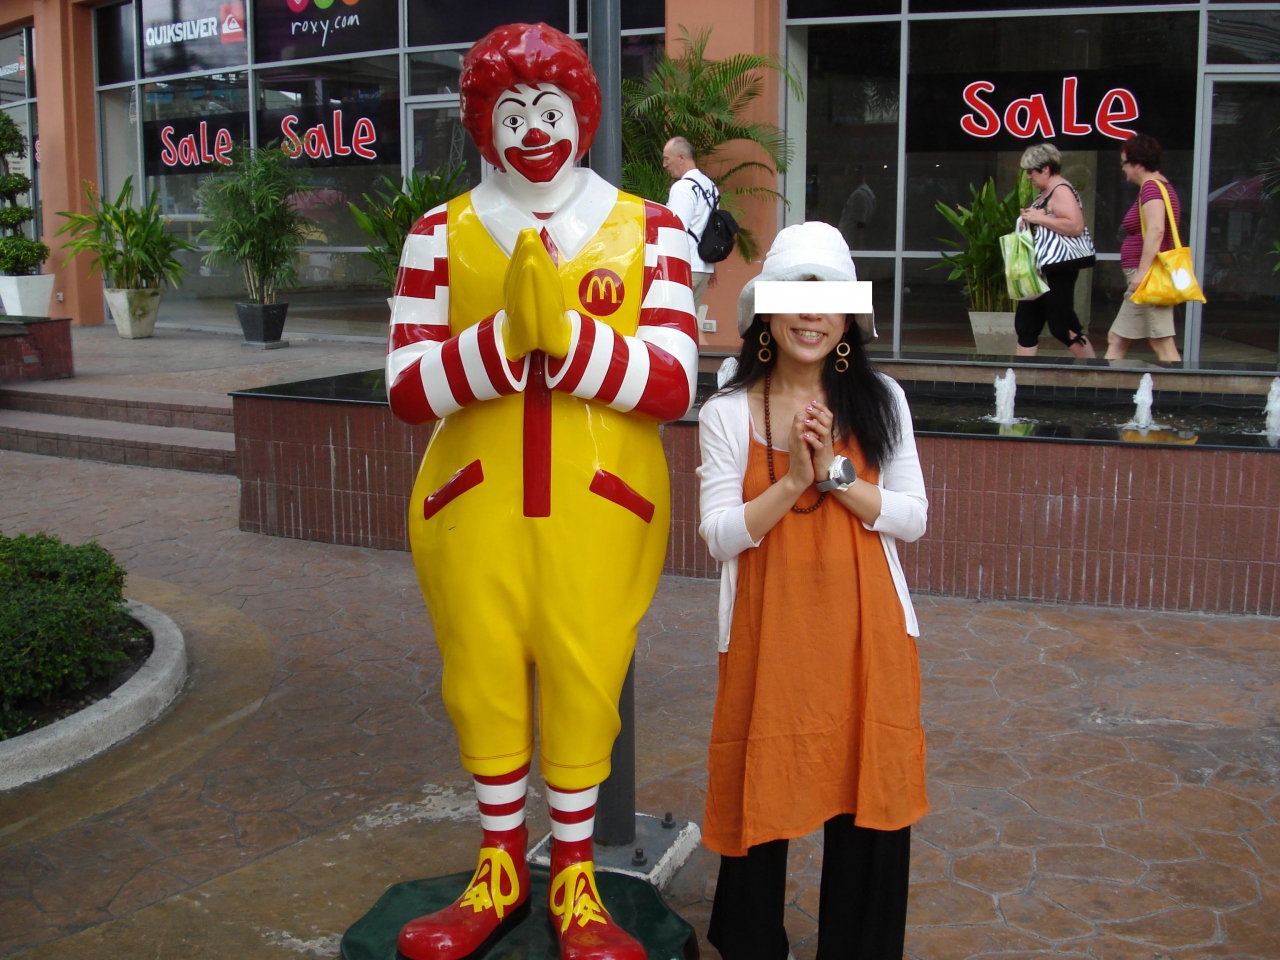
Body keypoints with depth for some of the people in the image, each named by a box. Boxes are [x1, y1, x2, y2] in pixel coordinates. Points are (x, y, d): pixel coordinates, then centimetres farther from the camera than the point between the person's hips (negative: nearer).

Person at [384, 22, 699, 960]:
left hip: (599, 503, -1)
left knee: (583, 682, 5)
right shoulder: (441, 232, 3)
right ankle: (500, 872, 33)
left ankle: (574, 882, 27)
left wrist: (564, 333, -21)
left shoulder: (647, 229, 2)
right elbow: (408, 387, -6)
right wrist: (506, 336, -22)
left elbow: (674, 383, -8)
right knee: (482, 681, 10)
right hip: (474, 503, 1)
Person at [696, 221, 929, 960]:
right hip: (770, 627, -1)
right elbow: (720, 535, -6)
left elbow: (912, 517, -1)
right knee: (764, 791, 7)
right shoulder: (728, 412, -3)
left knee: (869, 794, 7)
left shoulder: (881, 401, 2)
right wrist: (793, 481, -18)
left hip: (866, 625, 1)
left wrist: (837, 473, -14)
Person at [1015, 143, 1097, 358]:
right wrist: (1028, 219, 9)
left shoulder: (1061, 190, -14)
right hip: (1039, 269, 11)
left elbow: (1076, 226, -26)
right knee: (1025, 324, 10)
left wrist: (1040, 218, -21)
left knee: (1062, 327, -7)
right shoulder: (1045, 193, 17)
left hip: (1058, 270, -11)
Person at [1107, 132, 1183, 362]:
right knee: (1116, 340, 14)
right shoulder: (1161, 186, 19)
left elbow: (1156, 230, -26)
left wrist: (1142, 272, -27)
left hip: (1149, 277, -11)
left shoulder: (1151, 187, -13)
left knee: (1163, 344, -12)